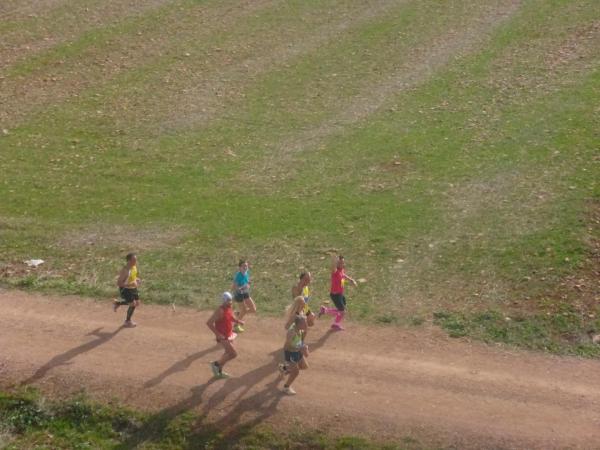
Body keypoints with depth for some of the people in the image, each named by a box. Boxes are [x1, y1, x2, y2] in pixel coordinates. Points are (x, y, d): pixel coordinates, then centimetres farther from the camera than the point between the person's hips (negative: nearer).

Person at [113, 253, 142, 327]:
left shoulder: (135, 265, -7)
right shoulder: (125, 271, -31)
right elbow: (118, 283, -30)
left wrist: (137, 279, -5)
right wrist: (130, 284, -37)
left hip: (133, 288, 8)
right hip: (125, 289, -8)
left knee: (137, 303, 14)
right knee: (133, 304, -6)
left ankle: (117, 303, 35)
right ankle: (127, 321, 21)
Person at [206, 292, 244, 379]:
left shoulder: (230, 307, 0)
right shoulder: (220, 310, -26)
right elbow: (209, 323, -29)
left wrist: (238, 321, 1)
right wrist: (217, 334, -29)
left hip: (229, 335, 9)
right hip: (222, 336, -9)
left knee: (228, 353, 21)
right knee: (233, 354, -10)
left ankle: (219, 371, 36)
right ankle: (216, 364, 8)